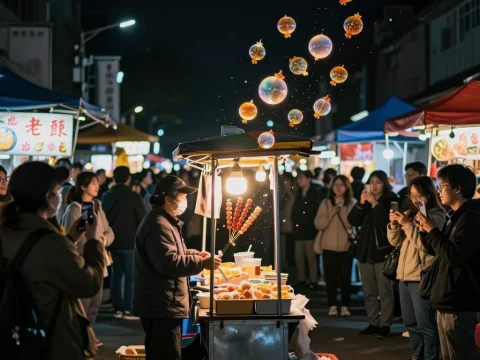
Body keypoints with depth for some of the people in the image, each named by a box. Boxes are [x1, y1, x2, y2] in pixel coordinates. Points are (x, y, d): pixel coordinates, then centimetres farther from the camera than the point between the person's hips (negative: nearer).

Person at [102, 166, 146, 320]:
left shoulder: (107, 196, 6)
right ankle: (128, 310, -5)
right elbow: (142, 219, -9)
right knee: (131, 276, -1)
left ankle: (117, 309, 11)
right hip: (129, 242, -5)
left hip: (112, 242, 5)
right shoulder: (133, 196, -11)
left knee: (116, 274, 11)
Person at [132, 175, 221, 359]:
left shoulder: (165, 221, 17)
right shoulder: (157, 225, -19)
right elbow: (168, 263, -27)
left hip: (163, 304, 11)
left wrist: (196, 254, 15)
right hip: (162, 306, -11)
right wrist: (201, 263, -22)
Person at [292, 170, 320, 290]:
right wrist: (295, 224, 3)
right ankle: (301, 280, 14)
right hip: (299, 231, 6)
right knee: (299, 257, 7)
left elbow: (316, 213, -7)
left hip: (310, 231, -6)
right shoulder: (298, 194, 12)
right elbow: (294, 212, 13)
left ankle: (313, 281, 1)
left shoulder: (314, 194, -4)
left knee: (311, 257, -3)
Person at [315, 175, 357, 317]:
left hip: (346, 246, -1)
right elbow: (319, 224, -1)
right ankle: (332, 306, 10)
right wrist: (331, 214, -11)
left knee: (346, 278, -1)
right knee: (331, 278, 0)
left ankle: (345, 306, 9)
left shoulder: (352, 203, 1)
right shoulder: (326, 203, 6)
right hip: (329, 247, 1)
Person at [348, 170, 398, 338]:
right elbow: (353, 221, 1)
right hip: (365, 250, 5)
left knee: (385, 292, -6)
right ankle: (373, 323, 14)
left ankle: (385, 325, -4)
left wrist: (375, 203, -20)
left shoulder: (391, 200, -3)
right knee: (369, 292, 8)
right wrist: (361, 203, -11)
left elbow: (387, 222, -17)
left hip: (383, 251, -5)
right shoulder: (366, 200, 11)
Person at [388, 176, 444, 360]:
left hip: (422, 278, -8)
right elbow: (395, 242, 14)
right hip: (405, 275, 8)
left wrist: (408, 225, -22)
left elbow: (426, 245, -18)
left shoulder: (436, 216, -8)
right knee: (411, 323, 15)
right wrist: (394, 224, -4)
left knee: (425, 324, -6)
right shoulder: (410, 214, 15)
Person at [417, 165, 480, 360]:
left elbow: (454, 256, -25)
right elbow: (439, 251, 22)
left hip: (459, 303, -10)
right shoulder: (455, 216, 15)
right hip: (447, 300, 10)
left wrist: (432, 230, -15)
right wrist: (427, 231, 6)